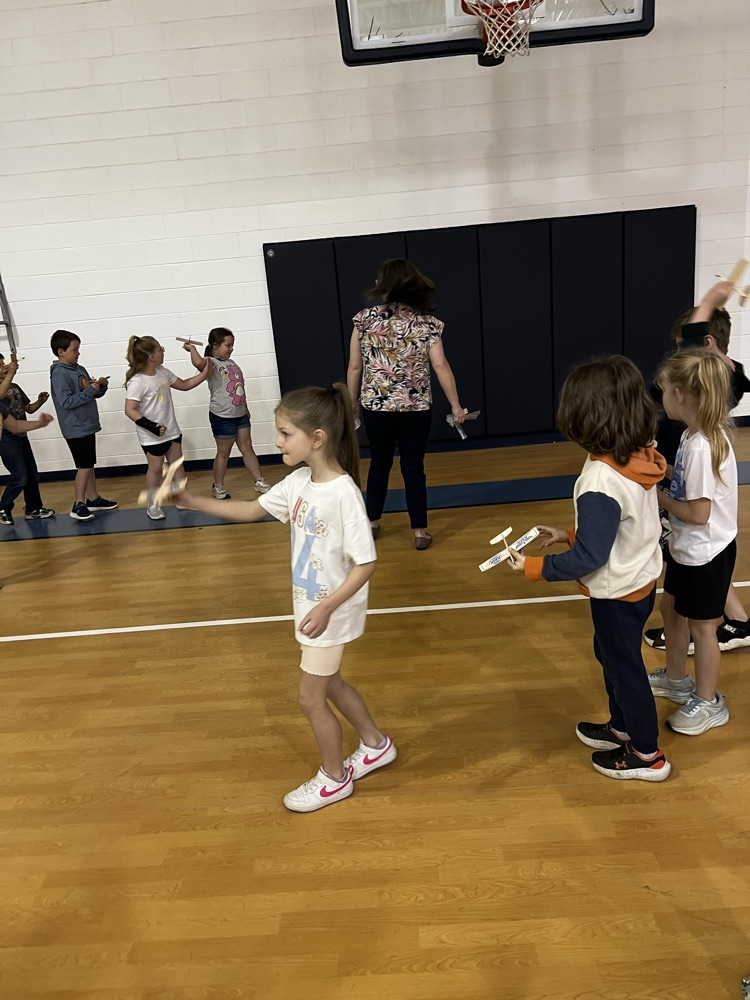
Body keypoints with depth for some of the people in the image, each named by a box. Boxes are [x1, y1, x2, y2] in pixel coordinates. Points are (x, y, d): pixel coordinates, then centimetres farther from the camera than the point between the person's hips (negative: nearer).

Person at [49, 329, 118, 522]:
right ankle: (78, 505, 2)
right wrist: (91, 390, -24)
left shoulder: (79, 369, 10)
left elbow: (93, 394, 15)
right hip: (76, 429, -8)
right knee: (84, 466, -6)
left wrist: (101, 386, -6)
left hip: (87, 426, 8)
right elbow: (66, 402, -23)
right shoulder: (59, 374, -16)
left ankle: (93, 499, 25)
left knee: (88, 465, 15)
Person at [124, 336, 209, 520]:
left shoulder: (162, 372, 3)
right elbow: (130, 410, -23)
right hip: (152, 436, -7)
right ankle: (152, 505, 22)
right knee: (155, 468, 6)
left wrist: (204, 374, 7)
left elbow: (184, 385, 16)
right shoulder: (137, 382, -21)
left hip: (172, 430, 7)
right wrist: (151, 426, -31)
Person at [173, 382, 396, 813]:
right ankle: (377, 744, 46)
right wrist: (192, 501, 1)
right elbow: (251, 510, 9)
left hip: (331, 613, -8)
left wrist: (327, 608, -34)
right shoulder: (298, 483, -3)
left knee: (311, 698, 7)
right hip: (311, 606, 8)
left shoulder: (344, 493, -28)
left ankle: (335, 777, 32)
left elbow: (366, 563, -26)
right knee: (329, 684, 24)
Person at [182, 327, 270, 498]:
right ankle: (218, 487, 24)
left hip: (240, 414, 7)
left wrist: (245, 408, 21)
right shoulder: (211, 363, -15)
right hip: (222, 417, -7)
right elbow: (198, 363, -40)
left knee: (247, 448, 14)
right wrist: (191, 348, -22)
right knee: (224, 452, 6)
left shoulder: (231, 363, 11)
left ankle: (259, 482, 23)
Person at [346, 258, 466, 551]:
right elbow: (441, 367, -8)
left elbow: (355, 367, 0)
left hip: (375, 407, 1)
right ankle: (420, 531, 14)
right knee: (413, 467, 10)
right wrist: (456, 405, -1)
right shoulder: (427, 322, -4)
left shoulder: (365, 318, -2)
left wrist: (352, 402, 13)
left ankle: (372, 523, 30)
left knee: (379, 463, 19)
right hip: (415, 409, -1)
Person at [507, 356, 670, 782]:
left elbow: (588, 558, -26)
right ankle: (622, 727, 47)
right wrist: (570, 535, 7)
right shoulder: (640, 458, -7)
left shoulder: (600, 484, -33)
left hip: (619, 593, -8)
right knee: (611, 654, 27)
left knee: (625, 667, 12)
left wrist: (534, 566, -15)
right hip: (642, 579, 8)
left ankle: (647, 755, 34)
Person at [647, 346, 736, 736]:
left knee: (700, 627, 9)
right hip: (686, 548, 9)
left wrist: (659, 497, -15)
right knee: (671, 609, 23)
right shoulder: (695, 434, -2)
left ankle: (708, 703, 31)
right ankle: (675, 679, 45)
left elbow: (699, 513, -27)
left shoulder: (702, 446, -30)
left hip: (706, 553, -9)